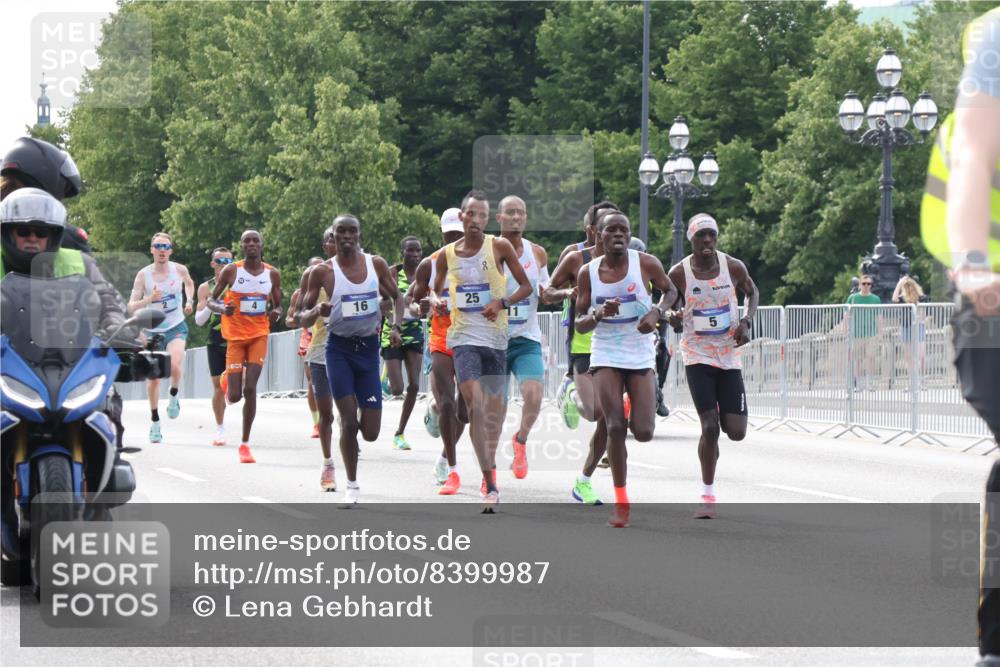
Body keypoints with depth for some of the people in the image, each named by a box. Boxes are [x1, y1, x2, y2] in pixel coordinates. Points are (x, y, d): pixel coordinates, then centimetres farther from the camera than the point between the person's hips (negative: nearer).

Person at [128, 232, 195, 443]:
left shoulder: (180, 270, -5)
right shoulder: (143, 275, -9)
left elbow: (189, 283, 20)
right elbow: (131, 307, -12)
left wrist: (189, 302, 4)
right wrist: (149, 300, -29)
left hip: (176, 328, -1)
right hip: (152, 330, 1)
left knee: (174, 366, -28)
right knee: (153, 378, 4)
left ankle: (174, 396, 3)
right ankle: (155, 422, 21)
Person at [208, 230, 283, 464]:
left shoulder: (272, 274, 3)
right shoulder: (231, 271, -3)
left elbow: (278, 306, 14)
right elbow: (211, 300, 3)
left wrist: (276, 313, -11)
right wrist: (221, 308, -19)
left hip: (259, 335, 1)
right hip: (235, 336, -1)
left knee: (250, 389, -12)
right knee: (235, 396, -4)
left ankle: (245, 444, -2)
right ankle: (228, 382, 37)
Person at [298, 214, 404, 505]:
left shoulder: (376, 264, 2)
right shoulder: (323, 271, -5)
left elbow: (397, 297, 16)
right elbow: (303, 318, 0)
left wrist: (396, 326, -2)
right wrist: (316, 312, -22)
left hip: (369, 349, 2)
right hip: (339, 348, -2)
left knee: (371, 432, -1)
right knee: (349, 422, -11)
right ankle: (352, 487, 5)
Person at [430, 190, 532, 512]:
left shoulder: (499, 247, -2)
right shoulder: (447, 255, 3)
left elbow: (526, 286, 1)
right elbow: (436, 289, 18)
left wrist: (502, 302, -16)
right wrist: (436, 301, -6)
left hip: (496, 336, 0)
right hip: (464, 336, 0)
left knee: (494, 407, 10)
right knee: (475, 406, -16)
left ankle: (490, 465, 35)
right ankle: (490, 486, -20)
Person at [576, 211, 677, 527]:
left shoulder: (646, 263, -7)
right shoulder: (588, 272, -3)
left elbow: (670, 291, 11)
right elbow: (580, 325, 1)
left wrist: (656, 312, -10)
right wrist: (599, 314, -21)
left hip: (641, 356, 0)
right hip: (606, 356, 0)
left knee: (643, 433, -8)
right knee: (615, 427, -13)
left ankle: (637, 413, 33)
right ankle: (621, 502, 1)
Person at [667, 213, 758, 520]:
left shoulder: (733, 267, -3)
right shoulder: (679, 273, -7)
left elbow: (752, 292, 15)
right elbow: (673, 313, 5)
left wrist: (747, 321, -3)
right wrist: (674, 318, -20)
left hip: (729, 354, 2)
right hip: (697, 354, -2)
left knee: (736, 432, -2)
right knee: (709, 427, -12)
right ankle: (708, 497, 1)